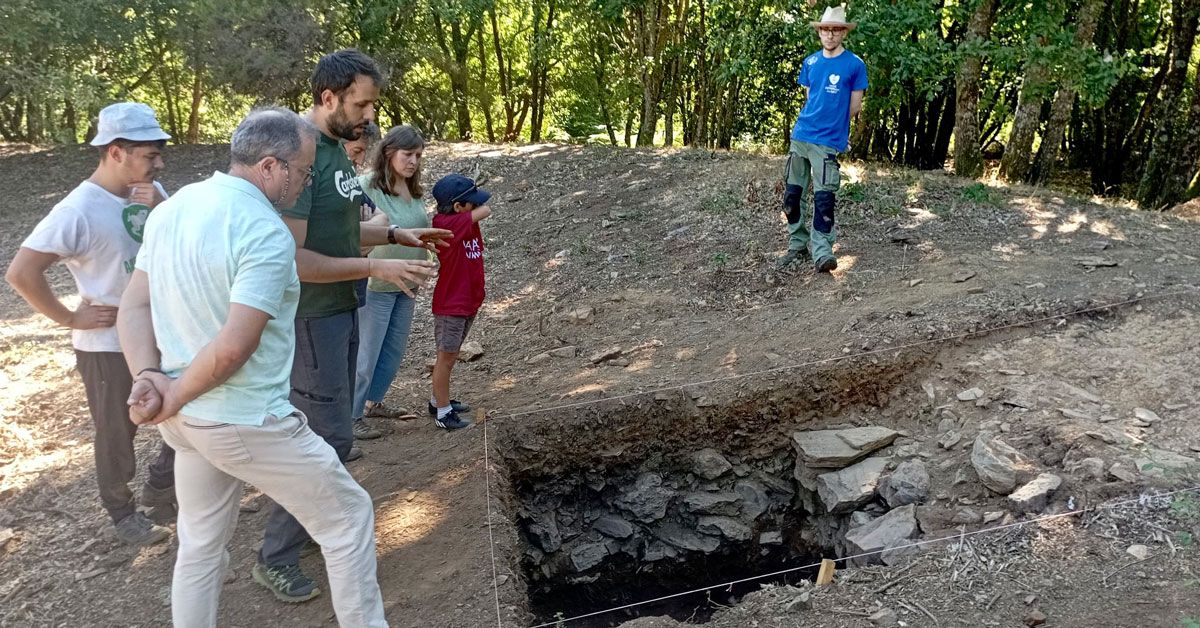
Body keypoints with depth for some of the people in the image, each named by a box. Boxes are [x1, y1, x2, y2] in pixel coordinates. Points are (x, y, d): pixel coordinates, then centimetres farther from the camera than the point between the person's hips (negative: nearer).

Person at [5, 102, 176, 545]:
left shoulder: (150, 191, -5)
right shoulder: (78, 211, -23)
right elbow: (21, 273, -23)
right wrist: (69, 318, -15)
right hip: (108, 347, -6)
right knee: (117, 437, 14)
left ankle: (160, 489, 38)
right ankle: (123, 513, 36)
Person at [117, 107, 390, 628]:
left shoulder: (170, 209, 5)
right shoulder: (266, 232, -22)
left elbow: (133, 308, 5)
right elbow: (233, 346, -26)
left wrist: (149, 380, -6)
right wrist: (174, 399, -12)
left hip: (186, 419, 8)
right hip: (247, 423, -8)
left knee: (201, 544, 23)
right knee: (347, 516, 9)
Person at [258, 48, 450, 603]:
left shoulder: (337, 147, 7)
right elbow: (292, 257, -26)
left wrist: (396, 235, 6)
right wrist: (377, 269, -25)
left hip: (341, 309, 9)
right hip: (312, 317, -9)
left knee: (331, 430, 18)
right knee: (329, 439, -4)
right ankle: (275, 557, 12)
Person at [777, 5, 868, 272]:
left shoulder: (855, 65, -3)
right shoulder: (810, 62, 9)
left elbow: (854, 106, 3)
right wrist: (812, 121, 11)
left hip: (829, 140, -5)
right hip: (801, 136, 5)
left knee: (824, 197, -9)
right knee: (792, 194, 6)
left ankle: (821, 251, -5)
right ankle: (797, 246, 16)